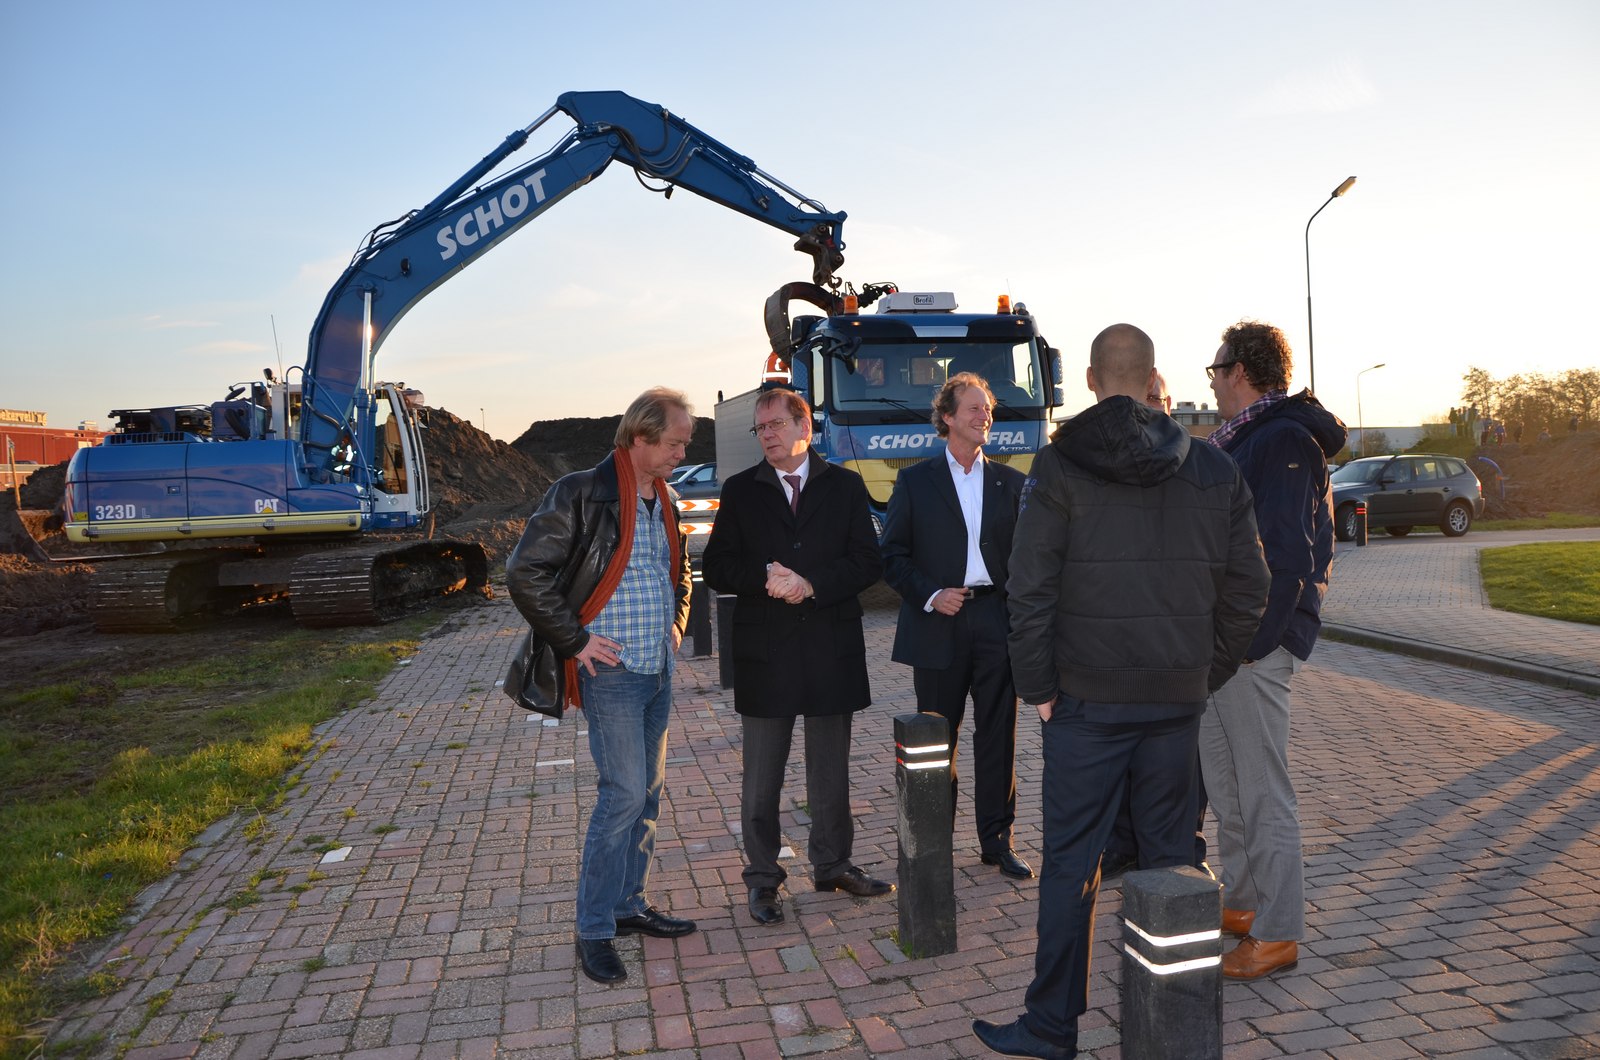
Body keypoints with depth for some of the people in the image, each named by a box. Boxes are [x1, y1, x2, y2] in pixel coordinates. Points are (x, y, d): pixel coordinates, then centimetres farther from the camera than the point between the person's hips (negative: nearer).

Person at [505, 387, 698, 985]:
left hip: (658, 670, 8)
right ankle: (594, 931, 6)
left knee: (647, 792, 13)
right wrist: (574, 641, -15)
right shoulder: (582, 495, -13)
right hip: (611, 672, -8)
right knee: (624, 793, -8)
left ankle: (629, 904, 28)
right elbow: (525, 572, -17)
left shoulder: (663, 503, 12)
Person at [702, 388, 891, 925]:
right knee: (762, 776, 7)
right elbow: (717, 567, 1)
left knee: (831, 770, 13)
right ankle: (762, 878, 20)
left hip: (832, 647, 1)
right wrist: (765, 577, -17)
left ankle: (833, 863, 29)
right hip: (764, 650, 0)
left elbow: (867, 562, -2)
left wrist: (811, 585, -15)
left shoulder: (846, 486, 5)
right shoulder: (740, 491, 5)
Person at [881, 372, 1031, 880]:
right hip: (938, 625, -2)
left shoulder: (1010, 483, 12)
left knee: (998, 736, 5)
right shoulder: (915, 481, 4)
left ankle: (996, 840, 18)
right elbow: (892, 557, 2)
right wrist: (929, 596, -11)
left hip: (996, 621, 2)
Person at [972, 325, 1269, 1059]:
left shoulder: (1060, 464, -8)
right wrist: (1206, 675, 12)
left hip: (1088, 700, -3)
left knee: (1070, 863, 5)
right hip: (1178, 697, 4)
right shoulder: (1213, 469, 4)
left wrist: (1038, 687, -3)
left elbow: (1029, 589, -12)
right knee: (1171, 857, 15)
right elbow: (1246, 590, 6)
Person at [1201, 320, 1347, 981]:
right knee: (1224, 783, 18)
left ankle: (1278, 934, 12)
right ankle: (1241, 905, 32)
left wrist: (1252, 643, -20)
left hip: (1252, 645, -10)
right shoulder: (1239, 440, 15)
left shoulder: (1283, 439, -14)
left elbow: (1288, 556, -20)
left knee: (1263, 791, 0)